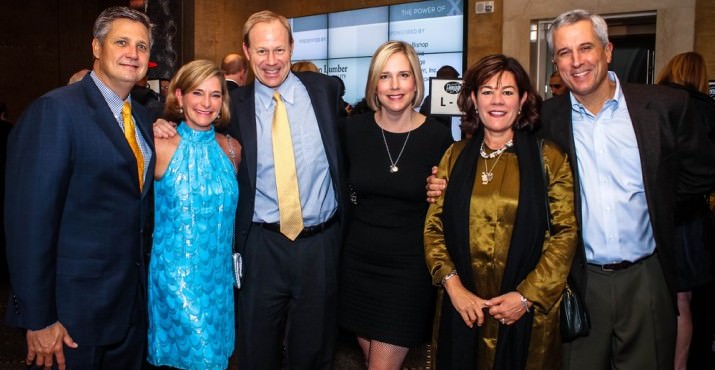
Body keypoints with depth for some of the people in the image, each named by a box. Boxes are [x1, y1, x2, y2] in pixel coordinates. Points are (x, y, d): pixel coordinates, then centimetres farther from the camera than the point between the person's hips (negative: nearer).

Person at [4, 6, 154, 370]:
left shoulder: (141, 117, 8)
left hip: (132, 301, 7)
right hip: (74, 312, -7)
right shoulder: (55, 110, -16)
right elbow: (30, 219, -19)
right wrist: (38, 320, -18)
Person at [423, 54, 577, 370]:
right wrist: (453, 286, -8)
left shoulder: (548, 158, 0)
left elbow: (567, 232, -5)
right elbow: (433, 228, 4)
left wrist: (527, 296, -12)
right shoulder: (455, 156, 6)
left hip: (529, 313, -1)